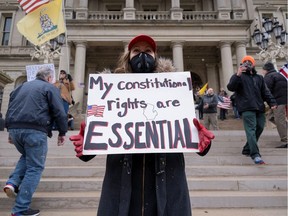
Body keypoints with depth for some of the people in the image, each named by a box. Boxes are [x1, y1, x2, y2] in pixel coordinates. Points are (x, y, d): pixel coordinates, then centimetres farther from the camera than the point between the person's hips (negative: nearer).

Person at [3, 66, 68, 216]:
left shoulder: (21, 87, 24)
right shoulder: (50, 88, 5)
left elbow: (10, 109, 25)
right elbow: (59, 112, -5)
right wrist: (62, 132, 3)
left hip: (14, 128, 7)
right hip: (35, 130, -7)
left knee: (26, 157, 31)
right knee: (35, 167, 2)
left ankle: (13, 182, 8)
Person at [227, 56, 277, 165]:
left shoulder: (259, 78, 22)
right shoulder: (238, 76, 7)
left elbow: (265, 92, 18)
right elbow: (230, 87, -11)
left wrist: (272, 102, 3)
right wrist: (238, 75, -23)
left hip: (259, 108, 6)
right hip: (246, 108, -6)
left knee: (259, 128, 7)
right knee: (251, 130, -16)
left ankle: (247, 149, 21)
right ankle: (255, 154, -21)